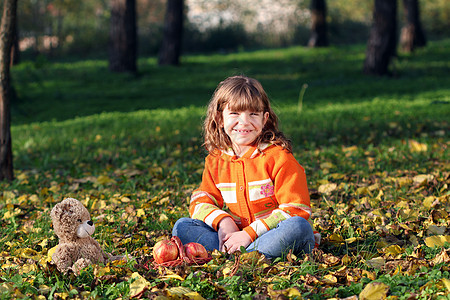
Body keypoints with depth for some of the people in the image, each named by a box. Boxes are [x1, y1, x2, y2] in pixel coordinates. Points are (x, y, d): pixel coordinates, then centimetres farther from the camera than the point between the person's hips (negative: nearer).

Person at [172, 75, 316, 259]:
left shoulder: (278, 156, -7)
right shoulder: (215, 161, 8)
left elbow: (295, 209, -13)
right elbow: (200, 203, 4)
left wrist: (250, 233, -20)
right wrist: (223, 221, -19)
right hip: (234, 234, 4)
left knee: (298, 226, -36)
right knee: (181, 227, -12)